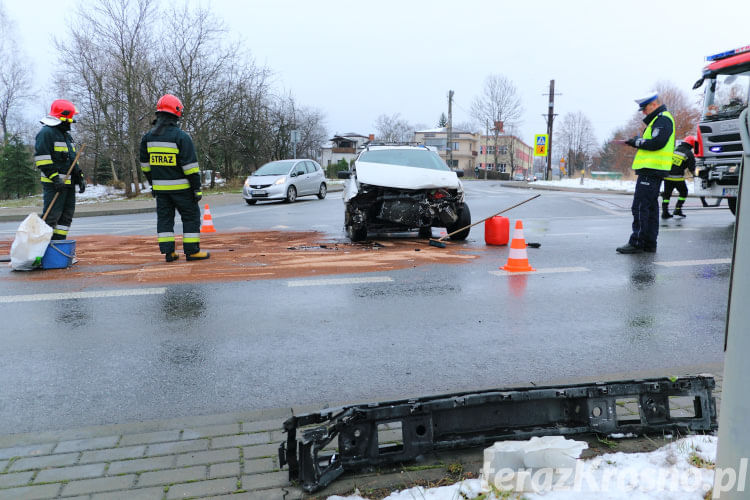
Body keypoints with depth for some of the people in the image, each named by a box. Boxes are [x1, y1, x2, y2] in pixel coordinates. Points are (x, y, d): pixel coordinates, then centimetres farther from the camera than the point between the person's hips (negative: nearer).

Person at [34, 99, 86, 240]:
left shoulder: (66, 135, 22)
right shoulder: (46, 133, -8)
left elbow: (72, 159, 26)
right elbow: (42, 158, -16)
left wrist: (80, 178, 18)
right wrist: (54, 177, -22)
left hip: (69, 183, 9)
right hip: (54, 185, -9)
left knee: (67, 215, 10)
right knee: (52, 215, -11)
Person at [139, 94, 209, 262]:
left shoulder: (148, 137, 6)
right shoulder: (181, 136, -13)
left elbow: (145, 164, 12)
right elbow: (190, 166, -15)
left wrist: (152, 183, 22)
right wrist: (197, 188, -11)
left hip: (160, 187, 6)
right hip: (180, 187, -5)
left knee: (164, 217, 11)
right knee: (191, 216, 4)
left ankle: (168, 252, 11)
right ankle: (192, 251, 5)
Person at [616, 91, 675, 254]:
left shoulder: (663, 119, -9)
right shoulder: (658, 120, 24)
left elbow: (657, 143, -21)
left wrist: (638, 141, -9)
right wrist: (637, 141, 7)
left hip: (651, 170, -11)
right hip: (653, 170, 11)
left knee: (640, 206, -11)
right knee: (651, 206, 12)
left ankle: (636, 243, -10)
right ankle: (649, 243, 17)